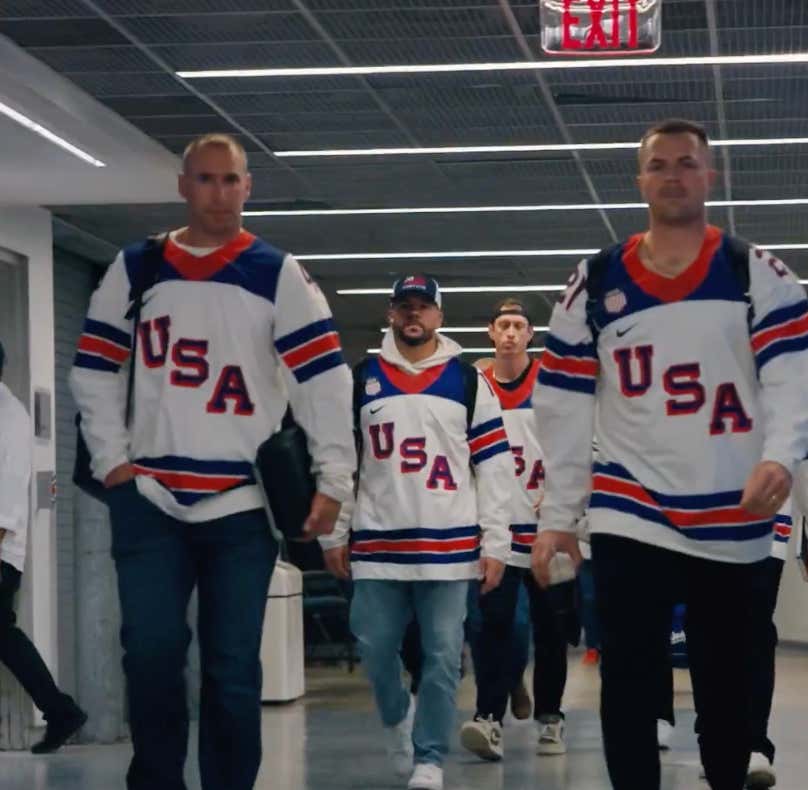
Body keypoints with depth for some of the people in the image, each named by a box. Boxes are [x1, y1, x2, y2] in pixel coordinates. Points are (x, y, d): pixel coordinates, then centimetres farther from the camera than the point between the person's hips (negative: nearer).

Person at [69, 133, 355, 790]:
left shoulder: (279, 275, 2)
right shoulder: (134, 269, 9)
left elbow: (326, 377, -1)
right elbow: (94, 370, 12)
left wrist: (334, 480, -7)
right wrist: (111, 459, 2)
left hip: (245, 503, -1)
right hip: (149, 498, 1)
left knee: (233, 668, 2)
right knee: (152, 655, -4)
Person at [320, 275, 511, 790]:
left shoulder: (468, 381, 5)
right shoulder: (361, 379, 8)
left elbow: (494, 464, 4)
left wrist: (495, 543, -1)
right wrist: (335, 533, 7)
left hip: (449, 545, -1)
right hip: (378, 543, 1)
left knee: (443, 657, -1)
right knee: (375, 649, 4)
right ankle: (398, 718, 33)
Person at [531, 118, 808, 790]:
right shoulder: (594, 284, 7)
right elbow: (565, 409, 7)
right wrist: (558, 516, 4)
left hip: (734, 521, 0)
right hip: (627, 518, 0)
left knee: (725, 681, 10)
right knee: (628, 679, -3)